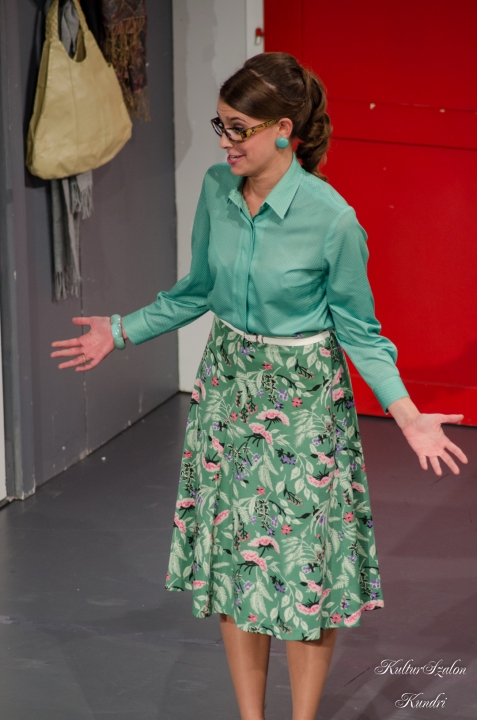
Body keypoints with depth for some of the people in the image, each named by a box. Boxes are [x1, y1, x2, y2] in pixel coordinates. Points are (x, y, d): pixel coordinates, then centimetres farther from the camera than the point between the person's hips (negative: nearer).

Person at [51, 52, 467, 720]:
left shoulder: (332, 219, -22)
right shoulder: (218, 189, -6)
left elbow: (358, 329, -11)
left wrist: (407, 414, -21)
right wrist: (120, 333, 11)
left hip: (302, 401, -5)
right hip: (228, 386, 5)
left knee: (304, 564, 4)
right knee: (232, 557, 11)